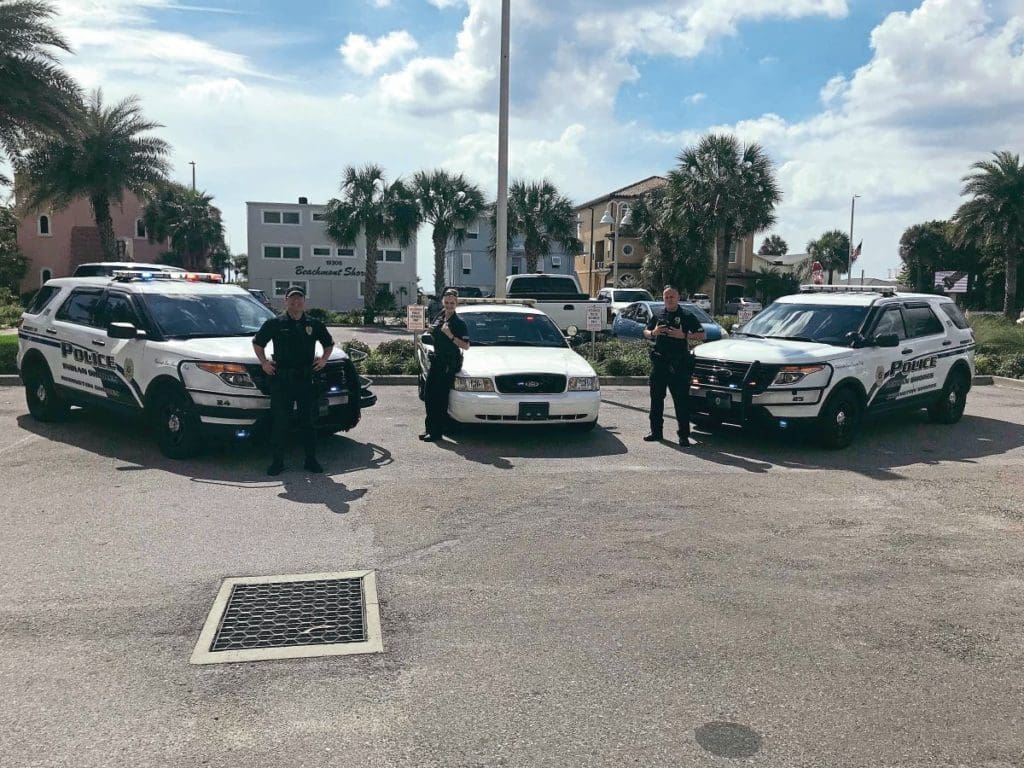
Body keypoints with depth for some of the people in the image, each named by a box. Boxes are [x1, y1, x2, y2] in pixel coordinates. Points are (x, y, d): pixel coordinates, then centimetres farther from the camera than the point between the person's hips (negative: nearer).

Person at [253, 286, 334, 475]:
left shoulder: (314, 324, 8)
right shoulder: (275, 323, 3)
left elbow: (329, 344, 23)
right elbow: (257, 343, 14)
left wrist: (324, 359, 7)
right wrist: (264, 362, 3)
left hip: (306, 379, 2)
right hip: (281, 380, -2)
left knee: (308, 421, 8)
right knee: (279, 422, 1)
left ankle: (311, 460, 16)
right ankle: (277, 461, 9)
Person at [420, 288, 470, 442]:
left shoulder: (459, 322, -11)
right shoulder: (439, 317, 10)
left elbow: (466, 346, -17)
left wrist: (450, 336, -25)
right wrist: (431, 330, 5)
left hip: (450, 363, -8)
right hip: (437, 359, 8)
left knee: (440, 397, -6)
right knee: (428, 393, 8)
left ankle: (437, 432, 2)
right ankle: (430, 427, 20)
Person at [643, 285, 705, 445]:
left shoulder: (686, 316, 2)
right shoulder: (657, 316, 13)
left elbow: (701, 335, -1)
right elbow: (645, 333, 21)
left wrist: (683, 336, -15)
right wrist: (653, 333, -2)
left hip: (679, 364, -4)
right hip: (658, 362, 4)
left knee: (681, 400, -4)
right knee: (656, 399, 10)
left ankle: (684, 435, 0)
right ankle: (656, 432, 20)